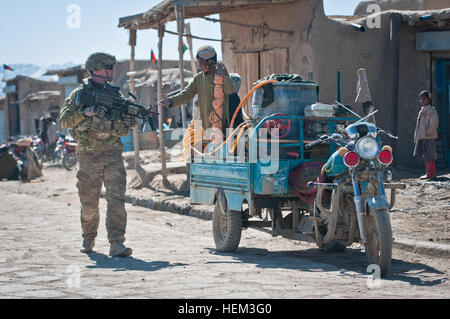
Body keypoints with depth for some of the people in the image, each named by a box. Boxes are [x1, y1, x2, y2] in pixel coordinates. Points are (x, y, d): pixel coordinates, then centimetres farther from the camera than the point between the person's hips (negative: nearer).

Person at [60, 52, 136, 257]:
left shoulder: (114, 94, 12)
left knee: (116, 199, -11)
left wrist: (128, 122, -9)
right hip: (88, 155, -2)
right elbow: (65, 120, -6)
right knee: (89, 203, 5)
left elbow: (123, 127, 14)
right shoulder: (79, 94, 2)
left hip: (113, 154, 2)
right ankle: (88, 240, 25)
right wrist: (85, 112, -20)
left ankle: (116, 244, -15)